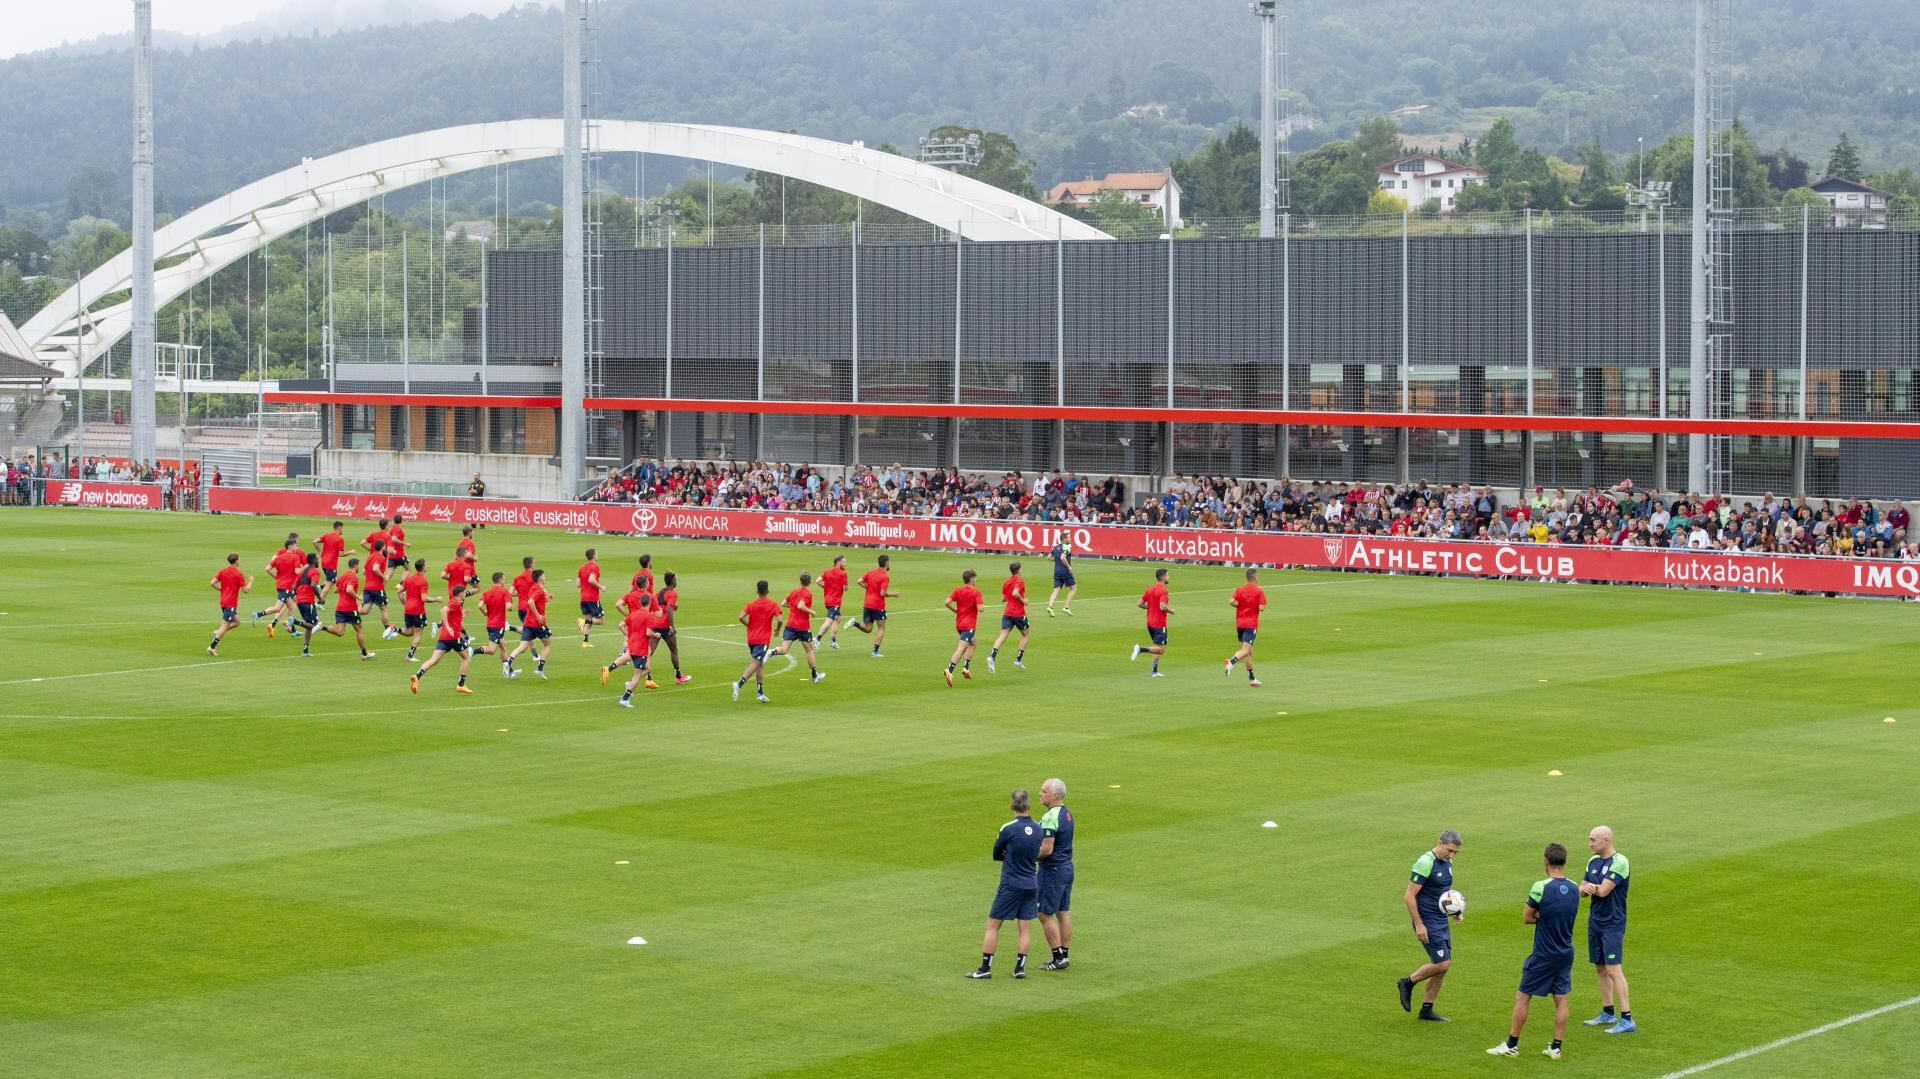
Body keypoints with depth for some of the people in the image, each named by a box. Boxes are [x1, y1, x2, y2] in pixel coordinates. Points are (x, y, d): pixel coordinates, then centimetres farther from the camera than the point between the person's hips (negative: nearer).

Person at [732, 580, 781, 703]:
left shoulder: (750, 604, 3)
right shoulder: (773, 605, -2)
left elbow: (741, 617, -10)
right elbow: (779, 619, -13)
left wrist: (749, 625, 8)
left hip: (751, 638, 4)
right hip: (763, 639, -4)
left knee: (760, 665, 15)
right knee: (755, 664, -10)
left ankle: (760, 693, 15)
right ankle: (739, 684, -31)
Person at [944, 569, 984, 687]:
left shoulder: (957, 590, 5)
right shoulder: (976, 592, -10)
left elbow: (947, 602, -7)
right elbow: (980, 608, -18)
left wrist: (955, 610, 9)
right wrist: (982, 601, 4)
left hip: (959, 623, 7)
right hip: (969, 624, -7)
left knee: (972, 643, 26)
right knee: (961, 648, -13)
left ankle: (966, 668, 16)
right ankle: (949, 671, -26)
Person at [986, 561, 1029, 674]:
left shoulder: (1006, 582, 11)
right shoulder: (1020, 580, -9)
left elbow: (1003, 599, 14)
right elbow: (1015, 593, -25)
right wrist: (1023, 601, -11)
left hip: (1007, 613, 5)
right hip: (1019, 613, -5)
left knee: (1002, 636, -4)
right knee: (1025, 635, 17)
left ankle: (992, 657, -25)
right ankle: (1018, 659, 13)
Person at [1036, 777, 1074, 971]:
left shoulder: (1050, 817, -21)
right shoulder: (1067, 813, 9)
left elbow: (1047, 849, -25)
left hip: (1053, 870, -9)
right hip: (1067, 866, 9)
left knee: (1045, 914, -2)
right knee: (1063, 913, 12)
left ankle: (1058, 957, -2)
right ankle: (1064, 955, 16)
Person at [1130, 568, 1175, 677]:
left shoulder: (1150, 588, 9)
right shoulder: (1163, 590, -15)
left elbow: (1141, 604, 11)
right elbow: (1163, 607, -25)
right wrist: (1171, 610, -6)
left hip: (1150, 623, 9)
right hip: (1159, 624, -9)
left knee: (1157, 648, 18)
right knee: (1161, 650, -6)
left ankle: (1155, 672, 16)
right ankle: (1141, 649, -23)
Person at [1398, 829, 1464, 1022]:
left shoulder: (1447, 862, 9)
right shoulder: (1425, 863, -18)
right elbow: (1410, 896, -19)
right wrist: (1419, 924, -21)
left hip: (1442, 920, 9)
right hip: (1427, 922, -9)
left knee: (1443, 966, 8)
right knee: (1442, 963, -13)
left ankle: (1426, 1010, 16)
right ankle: (1408, 983, 9)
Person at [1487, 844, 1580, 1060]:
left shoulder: (1541, 887, -18)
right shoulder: (1574, 889, 1)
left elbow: (1527, 917, -8)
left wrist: (1539, 917, 5)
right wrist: (1545, 917, -1)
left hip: (1543, 955, -6)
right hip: (1566, 954, 6)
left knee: (1522, 997, 5)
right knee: (1561, 1000, 10)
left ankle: (1511, 1045, 10)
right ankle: (1555, 1048, 12)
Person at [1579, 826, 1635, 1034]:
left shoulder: (1619, 862, -15)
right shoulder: (1593, 861, 10)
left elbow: (1603, 891, -21)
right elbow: (1581, 889, 10)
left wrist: (1590, 886, -1)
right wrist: (1586, 888, -13)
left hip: (1612, 924, -8)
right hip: (1594, 921, 8)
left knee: (1613, 970, -11)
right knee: (1600, 968, 14)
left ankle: (1627, 1019, -10)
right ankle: (1608, 1013, 24)